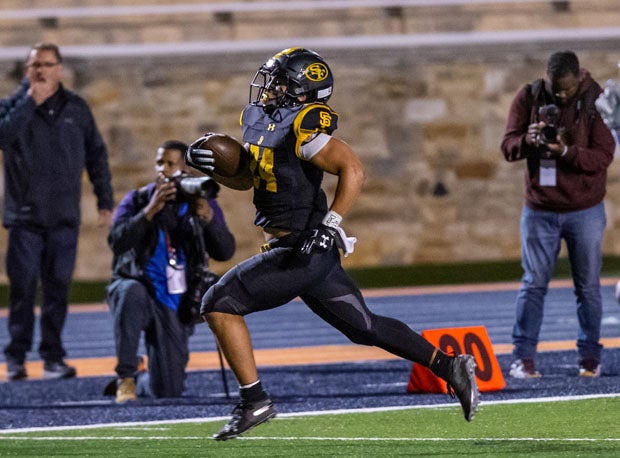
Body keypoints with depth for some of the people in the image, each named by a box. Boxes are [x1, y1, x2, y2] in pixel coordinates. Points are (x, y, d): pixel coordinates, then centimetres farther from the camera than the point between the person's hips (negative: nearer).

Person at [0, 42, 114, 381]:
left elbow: (96, 155, 14)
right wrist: (30, 103, -19)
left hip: (64, 217, 2)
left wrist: (105, 202, 11)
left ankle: (53, 356, 6)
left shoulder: (76, 108, 9)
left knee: (58, 287, 1)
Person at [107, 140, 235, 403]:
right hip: (139, 290, -2)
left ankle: (145, 379, 36)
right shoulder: (137, 201, -1)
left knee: (168, 392, -2)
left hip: (175, 307, 2)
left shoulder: (200, 202, 4)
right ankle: (126, 377, -30)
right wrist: (151, 209, -27)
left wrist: (208, 218, -26)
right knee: (132, 292, -41)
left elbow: (225, 252, -8)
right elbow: (117, 242, -18)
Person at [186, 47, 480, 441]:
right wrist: (211, 165, 6)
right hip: (303, 253, 9)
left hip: (305, 252, -9)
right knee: (366, 327, 16)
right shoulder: (258, 119, 10)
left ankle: (255, 401, -6)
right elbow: (247, 177, 23)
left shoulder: (301, 127, -19)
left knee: (219, 304, -10)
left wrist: (330, 225, -28)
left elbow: (353, 170, -24)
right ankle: (451, 368, 21)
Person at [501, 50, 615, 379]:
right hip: (539, 210, 1)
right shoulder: (528, 98, -1)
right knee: (533, 284, 0)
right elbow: (508, 147, -2)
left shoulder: (595, 101, -8)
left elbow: (603, 156, -13)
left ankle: (590, 357, 14)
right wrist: (528, 140, -25)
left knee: (588, 286, 5)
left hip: (585, 211, -1)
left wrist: (566, 151, -30)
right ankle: (523, 357, 2)